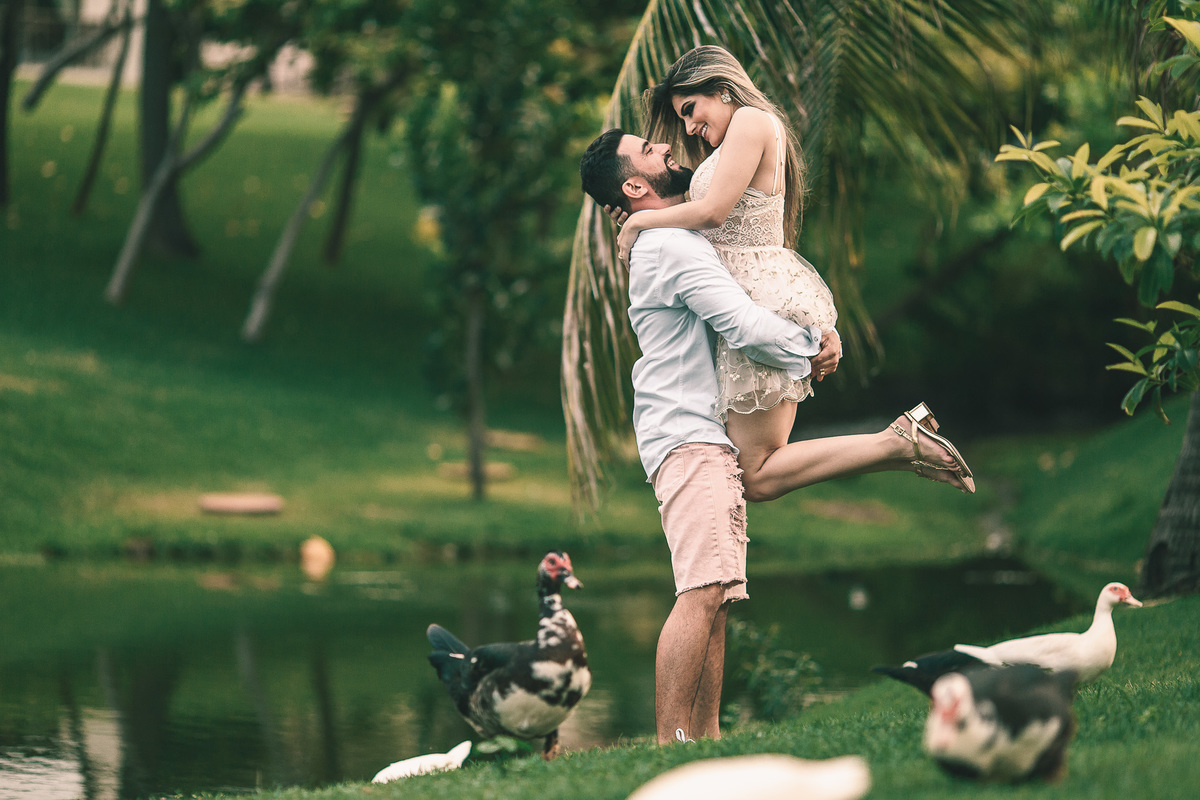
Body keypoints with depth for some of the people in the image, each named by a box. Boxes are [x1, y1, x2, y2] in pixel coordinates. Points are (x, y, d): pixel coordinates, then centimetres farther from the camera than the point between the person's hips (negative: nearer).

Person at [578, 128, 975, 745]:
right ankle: (670, 743, -25)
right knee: (702, 591, -20)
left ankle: (704, 737, 5)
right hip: (688, 435, -11)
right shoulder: (674, 246, -11)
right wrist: (810, 349, 1)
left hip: (709, 437, 11)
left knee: (712, 597, 6)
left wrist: (812, 338, 7)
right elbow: (750, 329, -19)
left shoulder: (667, 244, 22)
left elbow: (748, 309, 26)